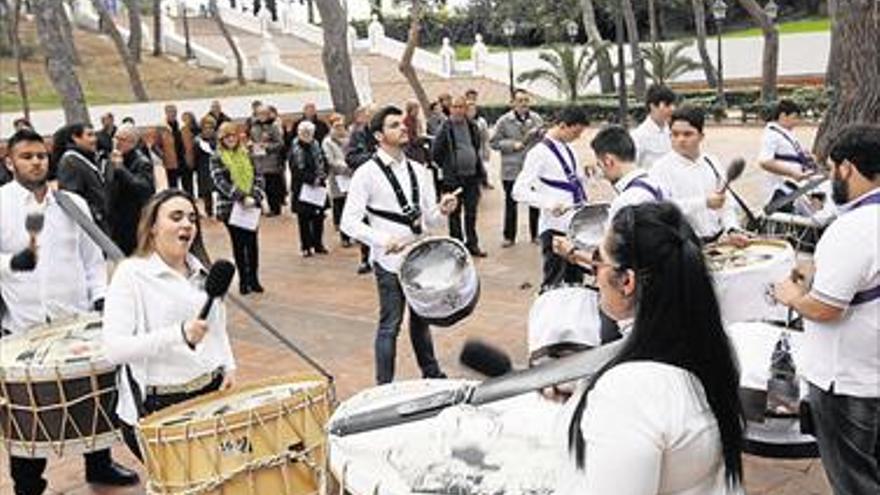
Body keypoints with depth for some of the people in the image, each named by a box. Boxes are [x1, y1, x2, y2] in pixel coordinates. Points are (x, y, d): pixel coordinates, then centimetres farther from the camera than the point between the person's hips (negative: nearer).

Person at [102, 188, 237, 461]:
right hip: (157, 407, -5)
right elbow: (114, 348, -17)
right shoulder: (131, 274, -8)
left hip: (212, 392, 5)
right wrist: (180, 335, -26)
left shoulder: (201, 272, 11)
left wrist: (228, 366, 6)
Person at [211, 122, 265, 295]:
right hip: (230, 207, -2)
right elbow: (221, 183, -13)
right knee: (238, 244, 5)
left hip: (251, 206, 2)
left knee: (252, 242, 5)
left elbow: (258, 177, 2)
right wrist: (242, 198, -23)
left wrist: (254, 197, -14)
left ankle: (254, 279, 15)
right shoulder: (217, 158, -2)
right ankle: (243, 280, 13)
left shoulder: (247, 154, 7)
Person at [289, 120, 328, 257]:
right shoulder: (295, 149, -8)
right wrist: (312, 179, -18)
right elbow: (296, 170, -15)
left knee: (318, 217, 10)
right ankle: (306, 247, 11)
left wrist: (321, 178, -8)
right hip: (302, 189, -4)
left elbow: (324, 164, 9)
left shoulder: (316, 146, 7)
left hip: (318, 187, 5)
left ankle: (318, 244, 22)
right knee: (304, 219, 3)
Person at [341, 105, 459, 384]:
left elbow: (430, 219, 12)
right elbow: (349, 222, -12)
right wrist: (383, 240, -24)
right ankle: (384, 387, 14)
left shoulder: (419, 171, 9)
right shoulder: (367, 174, -8)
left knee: (421, 319, 19)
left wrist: (442, 210, -10)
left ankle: (431, 374, 35)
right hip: (389, 262, -5)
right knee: (390, 325, 1)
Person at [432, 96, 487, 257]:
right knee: (454, 213, 4)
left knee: (471, 212, 10)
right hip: (453, 177, -4)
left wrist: (479, 168, 14)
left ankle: (472, 244, 19)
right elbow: (435, 152, -4)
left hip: (472, 176, 4)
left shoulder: (472, 127, 7)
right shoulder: (445, 128, -8)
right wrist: (447, 167, 2)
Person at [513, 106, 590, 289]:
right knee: (553, 285, -1)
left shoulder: (567, 150, 11)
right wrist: (548, 204, -33)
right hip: (555, 228, -8)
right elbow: (519, 191, -21)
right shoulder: (540, 153, -13)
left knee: (575, 281, 17)